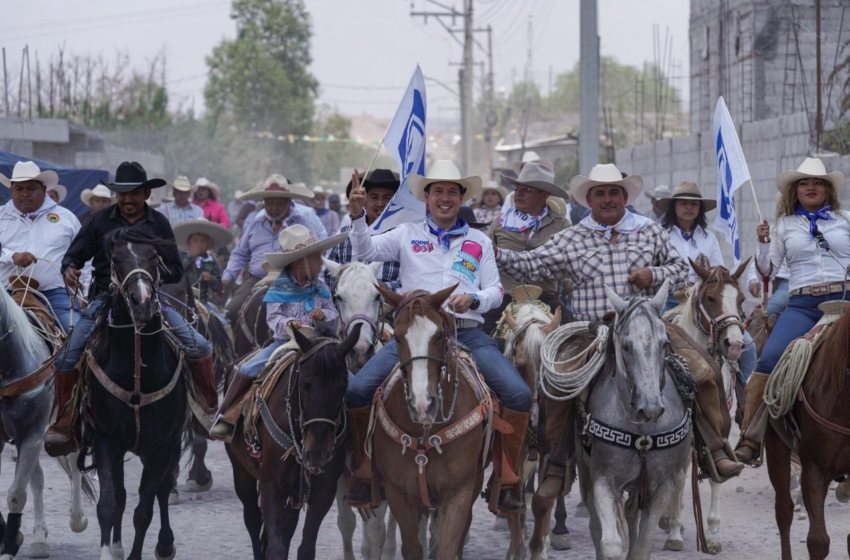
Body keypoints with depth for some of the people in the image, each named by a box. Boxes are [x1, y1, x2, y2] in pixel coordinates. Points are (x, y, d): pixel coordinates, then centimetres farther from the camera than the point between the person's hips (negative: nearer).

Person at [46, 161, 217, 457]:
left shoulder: (158, 224, 4)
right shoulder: (100, 220, 1)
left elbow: (175, 271, 4)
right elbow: (74, 254, 6)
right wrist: (69, 269, -18)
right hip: (105, 298, -1)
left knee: (198, 346, -11)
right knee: (67, 357, -16)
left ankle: (212, 408, 8)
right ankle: (64, 424, -2)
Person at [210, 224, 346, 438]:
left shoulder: (319, 288, 6)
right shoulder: (280, 288, -5)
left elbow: (334, 313, 8)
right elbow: (273, 318, -13)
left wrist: (324, 314, -17)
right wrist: (288, 323, -35)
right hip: (284, 341, -3)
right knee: (248, 370, -17)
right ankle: (224, 416, -6)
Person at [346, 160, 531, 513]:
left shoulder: (479, 242, 18)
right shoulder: (408, 235, 13)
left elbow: (496, 292, 14)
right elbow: (365, 252, 0)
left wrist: (473, 299, -8)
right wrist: (357, 216, -18)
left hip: (467, 334, 1)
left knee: (519, 395, -20)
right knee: (357, 390, -19)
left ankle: (509, 483, -7)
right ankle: (365, 474, -1)